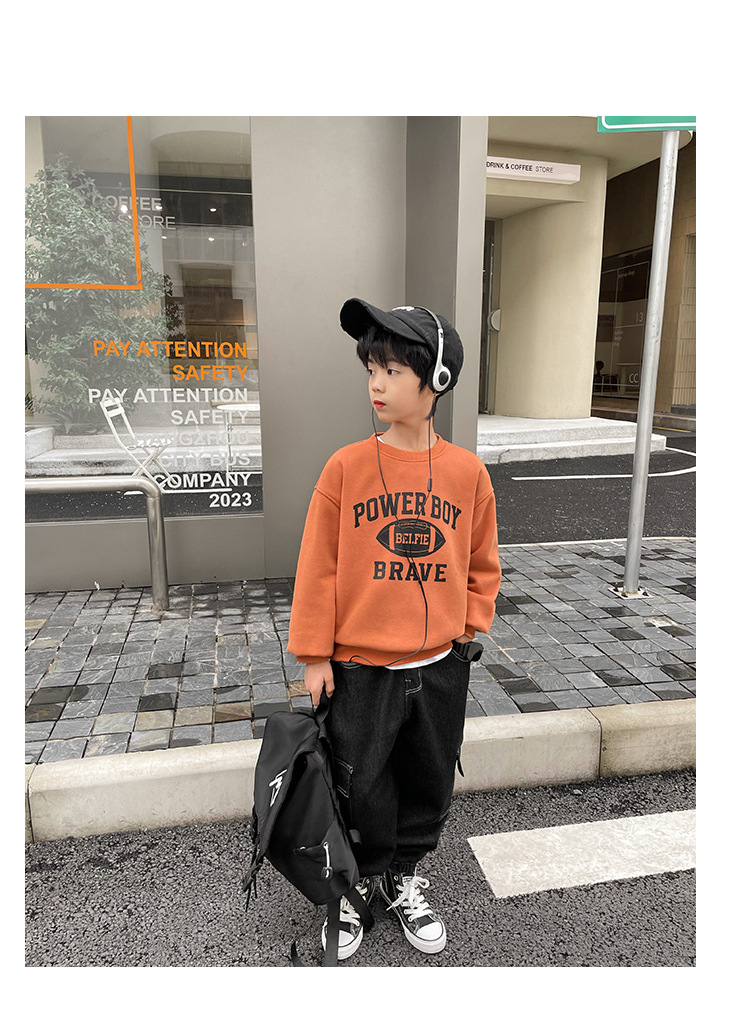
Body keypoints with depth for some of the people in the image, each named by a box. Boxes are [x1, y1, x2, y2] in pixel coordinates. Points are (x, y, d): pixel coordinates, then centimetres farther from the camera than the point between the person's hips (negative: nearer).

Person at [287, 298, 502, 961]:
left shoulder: (467, 471, -4)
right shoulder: (346, 467, -9)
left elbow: (482, 564, 8)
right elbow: (318, 566, -6)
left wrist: (469, 628, 1)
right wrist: (315, 656, -4)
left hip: (441, 665, 2)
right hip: (361, 665, -2)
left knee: (429, 782, 18)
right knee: (363, 787, 12)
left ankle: (405, 875, 44)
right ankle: (362, 882, 40)